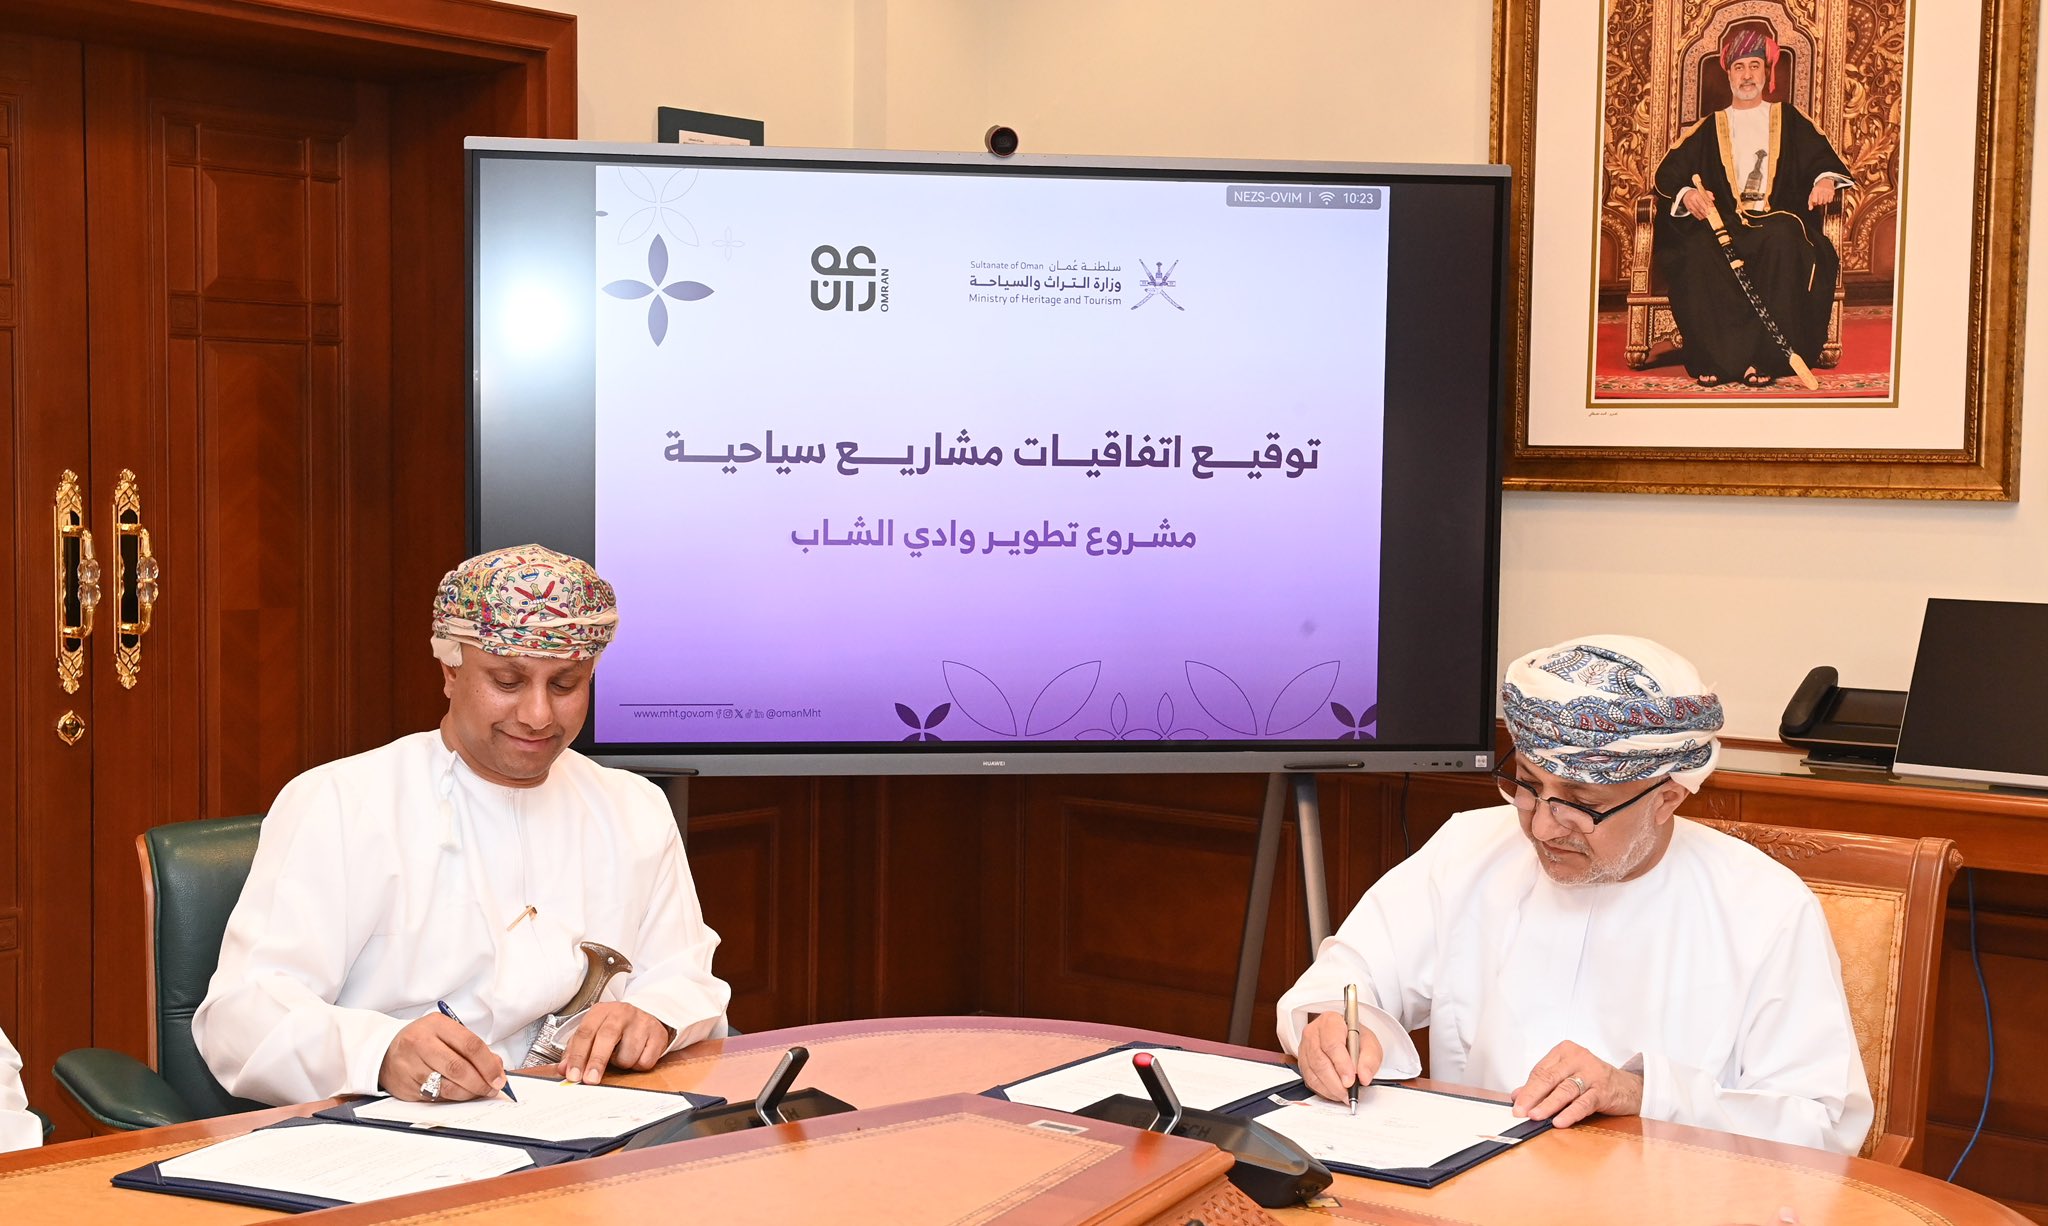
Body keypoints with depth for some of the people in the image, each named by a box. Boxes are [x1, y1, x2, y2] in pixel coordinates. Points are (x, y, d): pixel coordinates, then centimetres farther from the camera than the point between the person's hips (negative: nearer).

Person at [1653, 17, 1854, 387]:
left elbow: (1821, 156, 9)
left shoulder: (1789, 120, 21)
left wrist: (1826, 178, -15)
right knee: (1696, 250, -36)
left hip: (1776, 221, 0)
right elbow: (1668, 173, 12)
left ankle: (1765, 358, -39)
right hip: (1723, 224, 1)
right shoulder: (1709, 128, 22)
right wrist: (1687, 193, -11)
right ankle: (1713, 357, -35)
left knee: (1783, 240, -39)